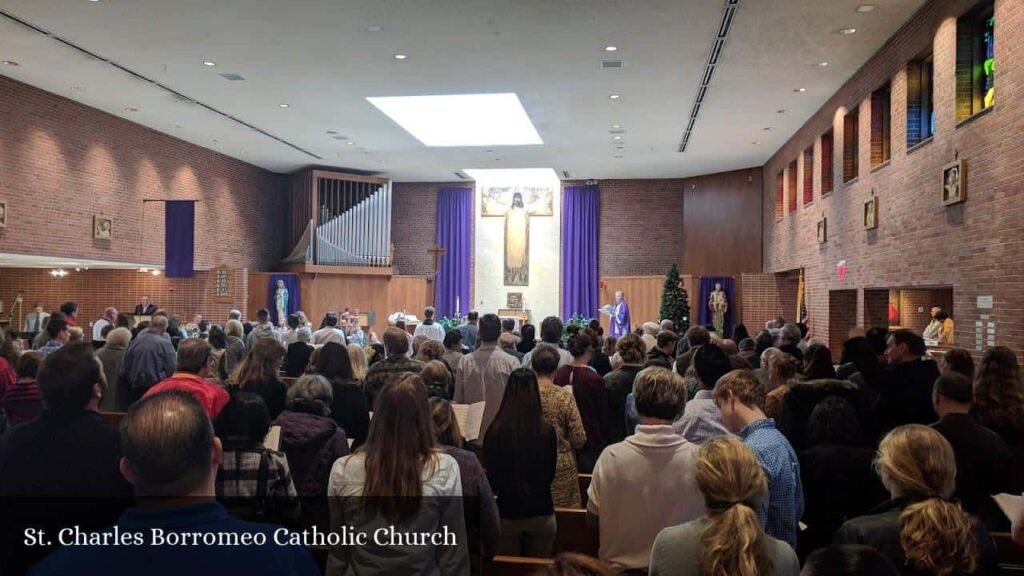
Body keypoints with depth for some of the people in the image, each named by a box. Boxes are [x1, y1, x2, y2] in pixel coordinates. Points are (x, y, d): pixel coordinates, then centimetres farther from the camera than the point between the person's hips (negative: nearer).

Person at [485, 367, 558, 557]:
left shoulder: (494, 432, -16)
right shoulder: (548, 432, -15)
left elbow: (491, 479, -3)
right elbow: (550, 475, 1)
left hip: (506, 514, 0)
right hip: (541, 513, 0)